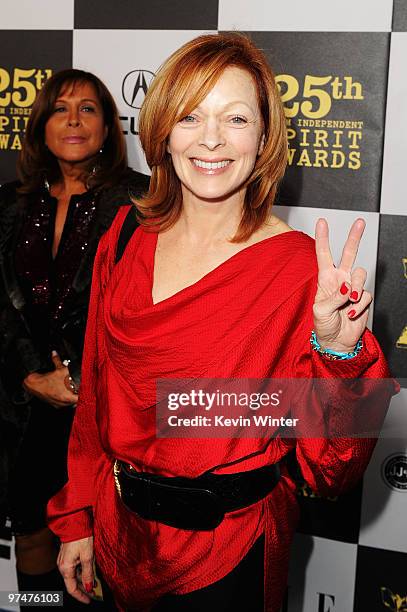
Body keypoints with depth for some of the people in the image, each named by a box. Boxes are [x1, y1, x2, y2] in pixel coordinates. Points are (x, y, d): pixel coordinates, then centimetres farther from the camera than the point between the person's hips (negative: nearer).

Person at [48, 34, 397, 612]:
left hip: (229, 549, -4)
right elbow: (96, 392, 5)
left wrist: (338, 352, -32)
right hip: (122, 527, 4)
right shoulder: (125, 240, -4)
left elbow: (331, 470, -16)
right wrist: (77, 519, 7)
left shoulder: (302, 268, -17)